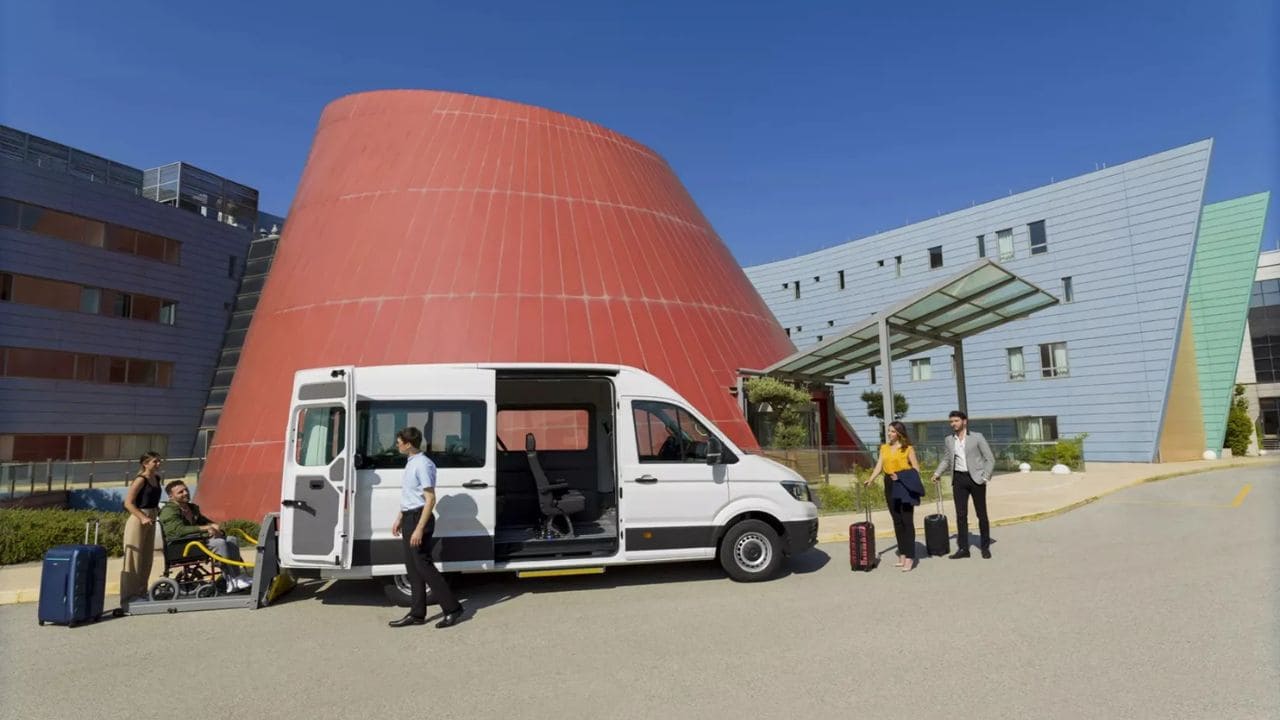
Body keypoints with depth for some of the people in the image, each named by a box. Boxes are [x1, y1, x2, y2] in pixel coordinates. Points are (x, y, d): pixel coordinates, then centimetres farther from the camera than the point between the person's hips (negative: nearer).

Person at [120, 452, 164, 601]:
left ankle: (141, 591, 24)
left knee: (147, 558, 13)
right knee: (134, 557, -3)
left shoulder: (157, 479, 11)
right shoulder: (140, 480, -12)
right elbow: (128, 503, -17)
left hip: (150, 521, 8)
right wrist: (143, 518, -24)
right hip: (138, 521, -8)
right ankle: (128, 593, 4)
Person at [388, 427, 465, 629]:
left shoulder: (423, 465, -18)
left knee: (423, 566, -6)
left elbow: (430, 499, -21)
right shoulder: (411, 463, 13)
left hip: (419, 518, -10)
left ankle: (452, 608, 1)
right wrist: (399, 519, 22)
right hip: (409, 517, 10)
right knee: (412, 567, 12)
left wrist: (419, 529, -24)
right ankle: (417, 613, 20)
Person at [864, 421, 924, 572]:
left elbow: (916, 469, -4)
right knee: (897, 521, 10)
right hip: (890, 486, 6)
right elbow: (879, 467, 6)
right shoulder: (884, 448, 13)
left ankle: (909, 557, -4)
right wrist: (870, 480, -8)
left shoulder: (908, 448, -2)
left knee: (907, 521, -6)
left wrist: (902, 477, -17)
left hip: (904, 485, -5)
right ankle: (902, 553, 18)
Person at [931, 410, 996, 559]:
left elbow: (990, 459, -3)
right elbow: (947, 459, 20)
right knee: (961, 515, 2)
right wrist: (938, 472, 9)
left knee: (981, 514, 6)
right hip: (959, 479, 3)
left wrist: (985, 477, -11)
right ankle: (963, 548, 7)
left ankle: (985, 547, 18)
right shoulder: (949, 440, 7)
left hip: (975, 478, -3)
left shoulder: (977, 437, -4)